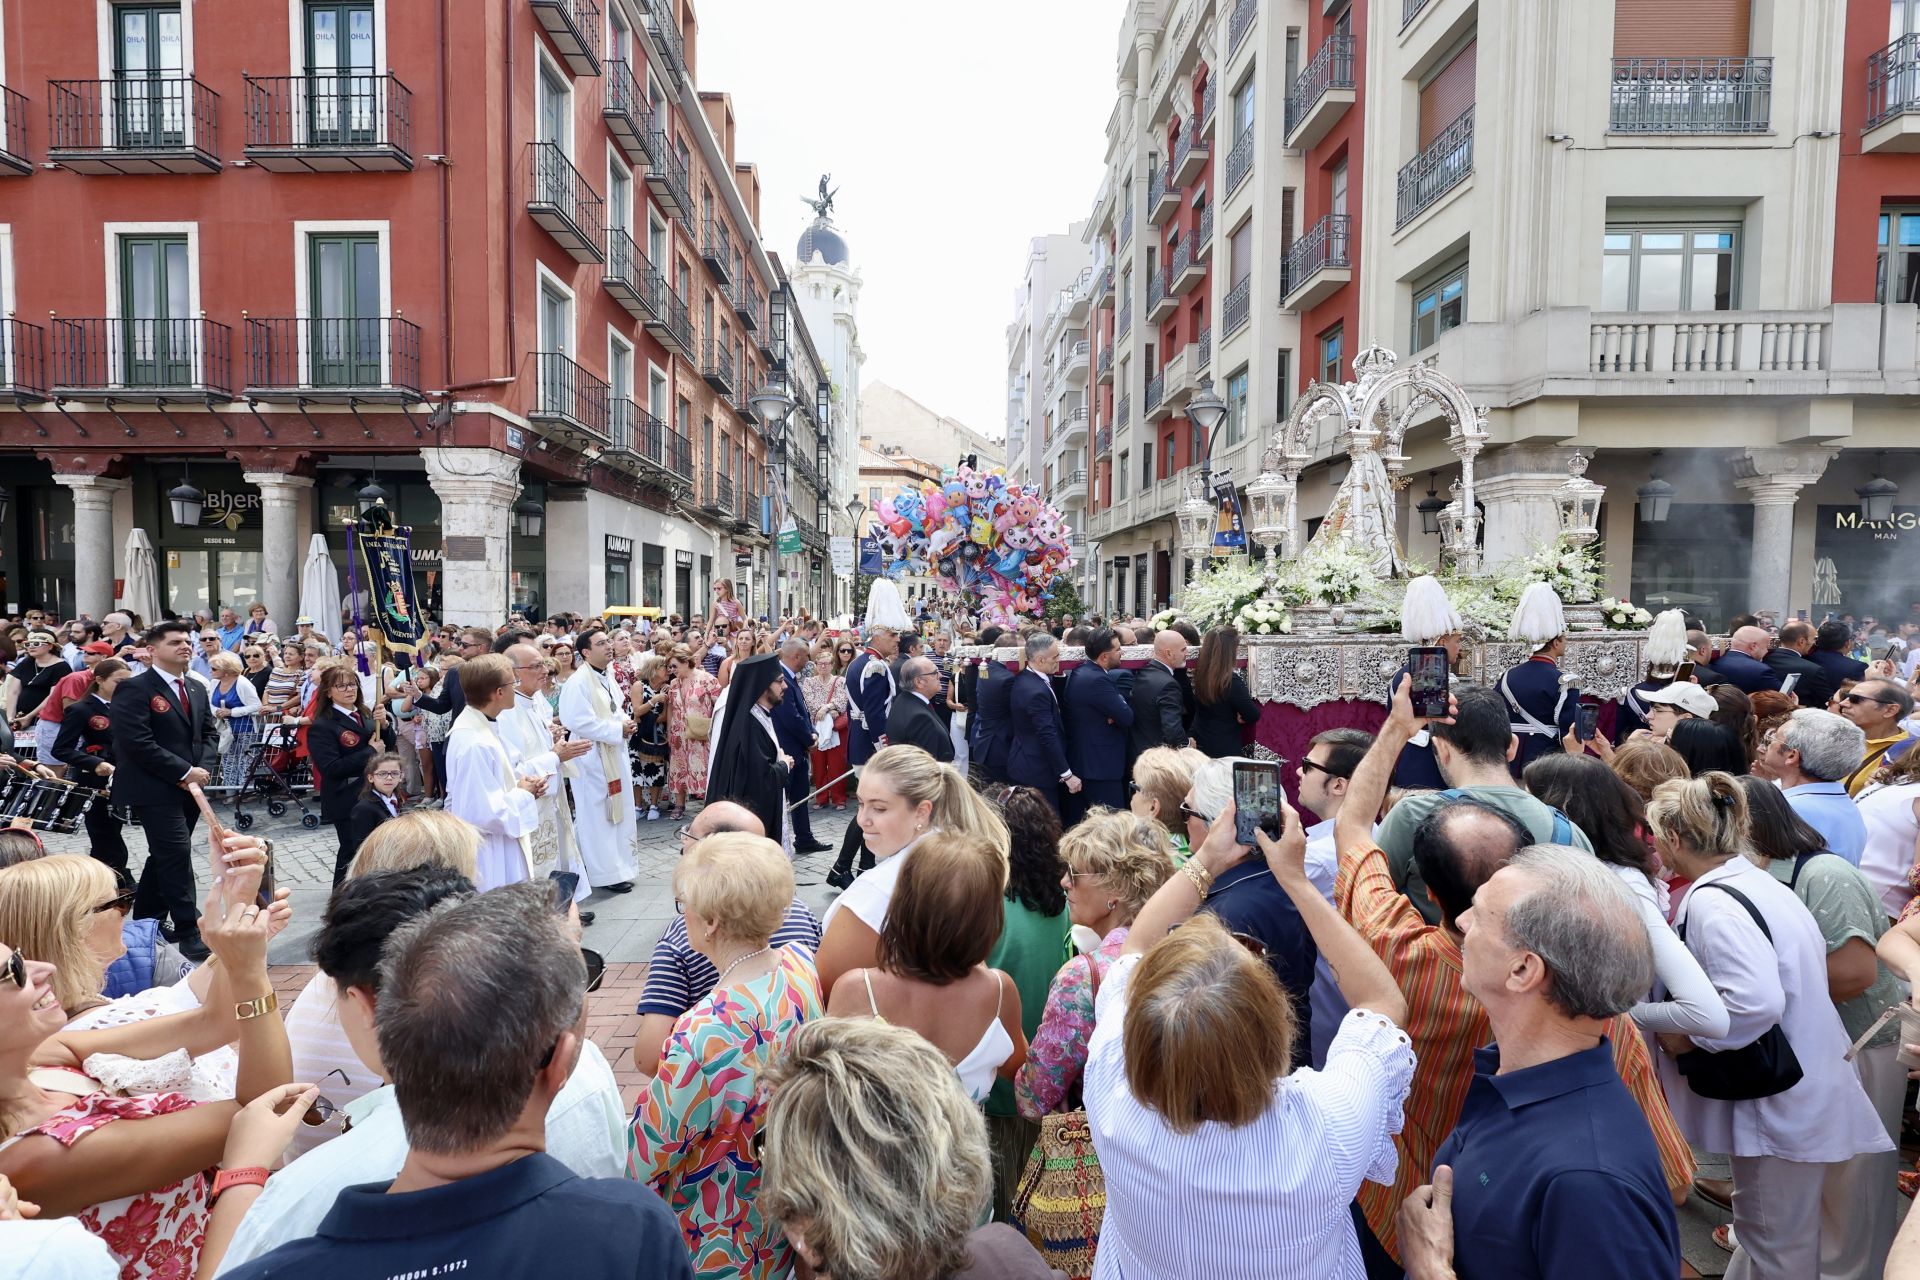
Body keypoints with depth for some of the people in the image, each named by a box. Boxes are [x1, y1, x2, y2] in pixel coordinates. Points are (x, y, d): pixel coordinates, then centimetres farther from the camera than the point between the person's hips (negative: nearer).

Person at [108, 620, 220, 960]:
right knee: (177, 855, -10)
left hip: (189, 789, 8)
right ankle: (190, 931, -5)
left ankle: (146, 923, 29)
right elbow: (138, 743, -19)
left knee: (164, 857, 16)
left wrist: (203, 768, -3)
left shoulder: (196, 689, 14)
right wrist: (185, 771, -17)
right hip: (155, 790, -8)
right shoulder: (134, 689, -11)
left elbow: (209, 733, 16)